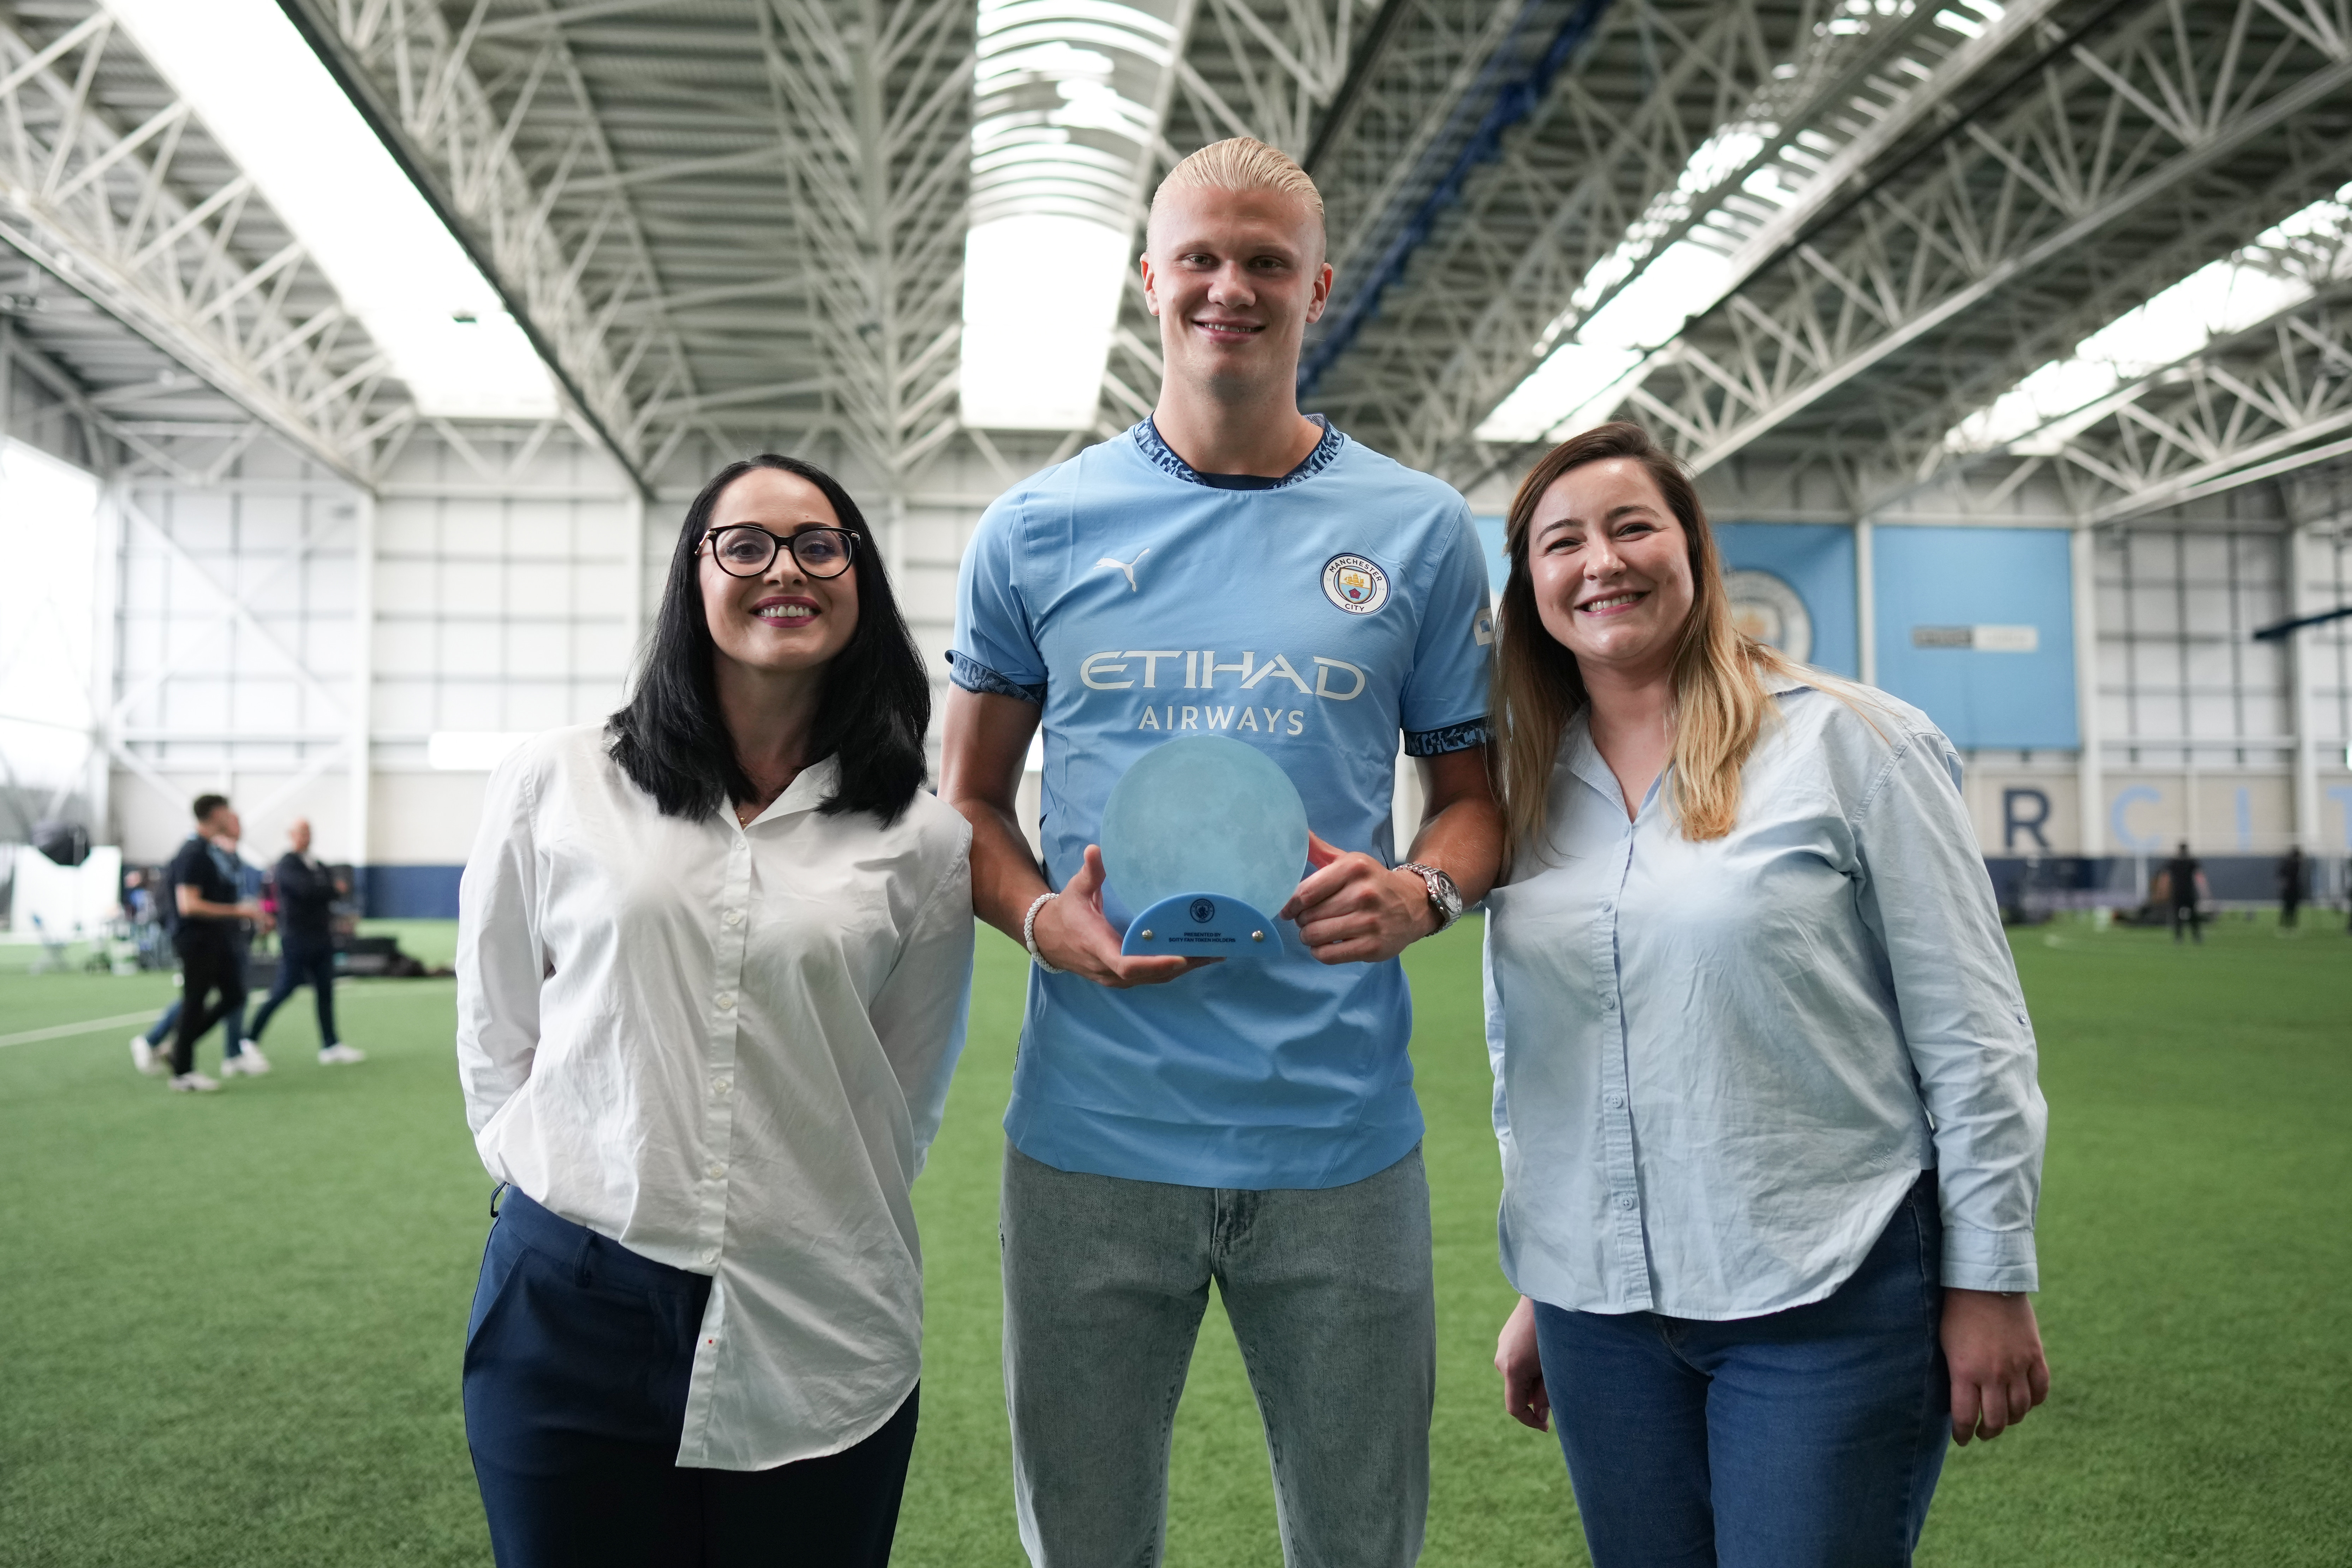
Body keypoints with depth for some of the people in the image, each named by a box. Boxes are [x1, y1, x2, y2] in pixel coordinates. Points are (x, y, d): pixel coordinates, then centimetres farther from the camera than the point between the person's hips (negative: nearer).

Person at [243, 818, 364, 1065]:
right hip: (296, 940, -8)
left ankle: (331, 1046, 9)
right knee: (282, 991, -4)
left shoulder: (317, 866, 18)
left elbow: (340, 886, 12)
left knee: (325, 993, 7)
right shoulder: (286, 865, -9)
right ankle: (251, 1043, 9)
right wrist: (335, 889, -8)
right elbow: (307, 890, -23)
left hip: (322, 940, 8)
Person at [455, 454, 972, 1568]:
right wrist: (578, 1200, 6)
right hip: (570, 1318, 1)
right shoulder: (554, 787, 1)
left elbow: (902, 1106, 7)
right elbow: (496, 1039, 8)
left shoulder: (925, 847, 0)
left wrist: (804, 1237, 6)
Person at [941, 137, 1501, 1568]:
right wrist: (1044, 917, -11)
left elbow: (1475, 789, 10)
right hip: (1092, 1135, 1)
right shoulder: (1039, 528, 4)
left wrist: (1422, 893, -12)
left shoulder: (1418, 532, 4)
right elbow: (970, 799, 10)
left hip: (1339, 1139, 0)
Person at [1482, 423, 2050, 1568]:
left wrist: (1990, 1280, -5)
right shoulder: (1525, 789, 7)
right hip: (1598, 1311, 4)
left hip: (1830, 1300, -4)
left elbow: (1970, 1032, -5)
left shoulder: (1848, 740, -5)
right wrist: (1532, 1297, 16)